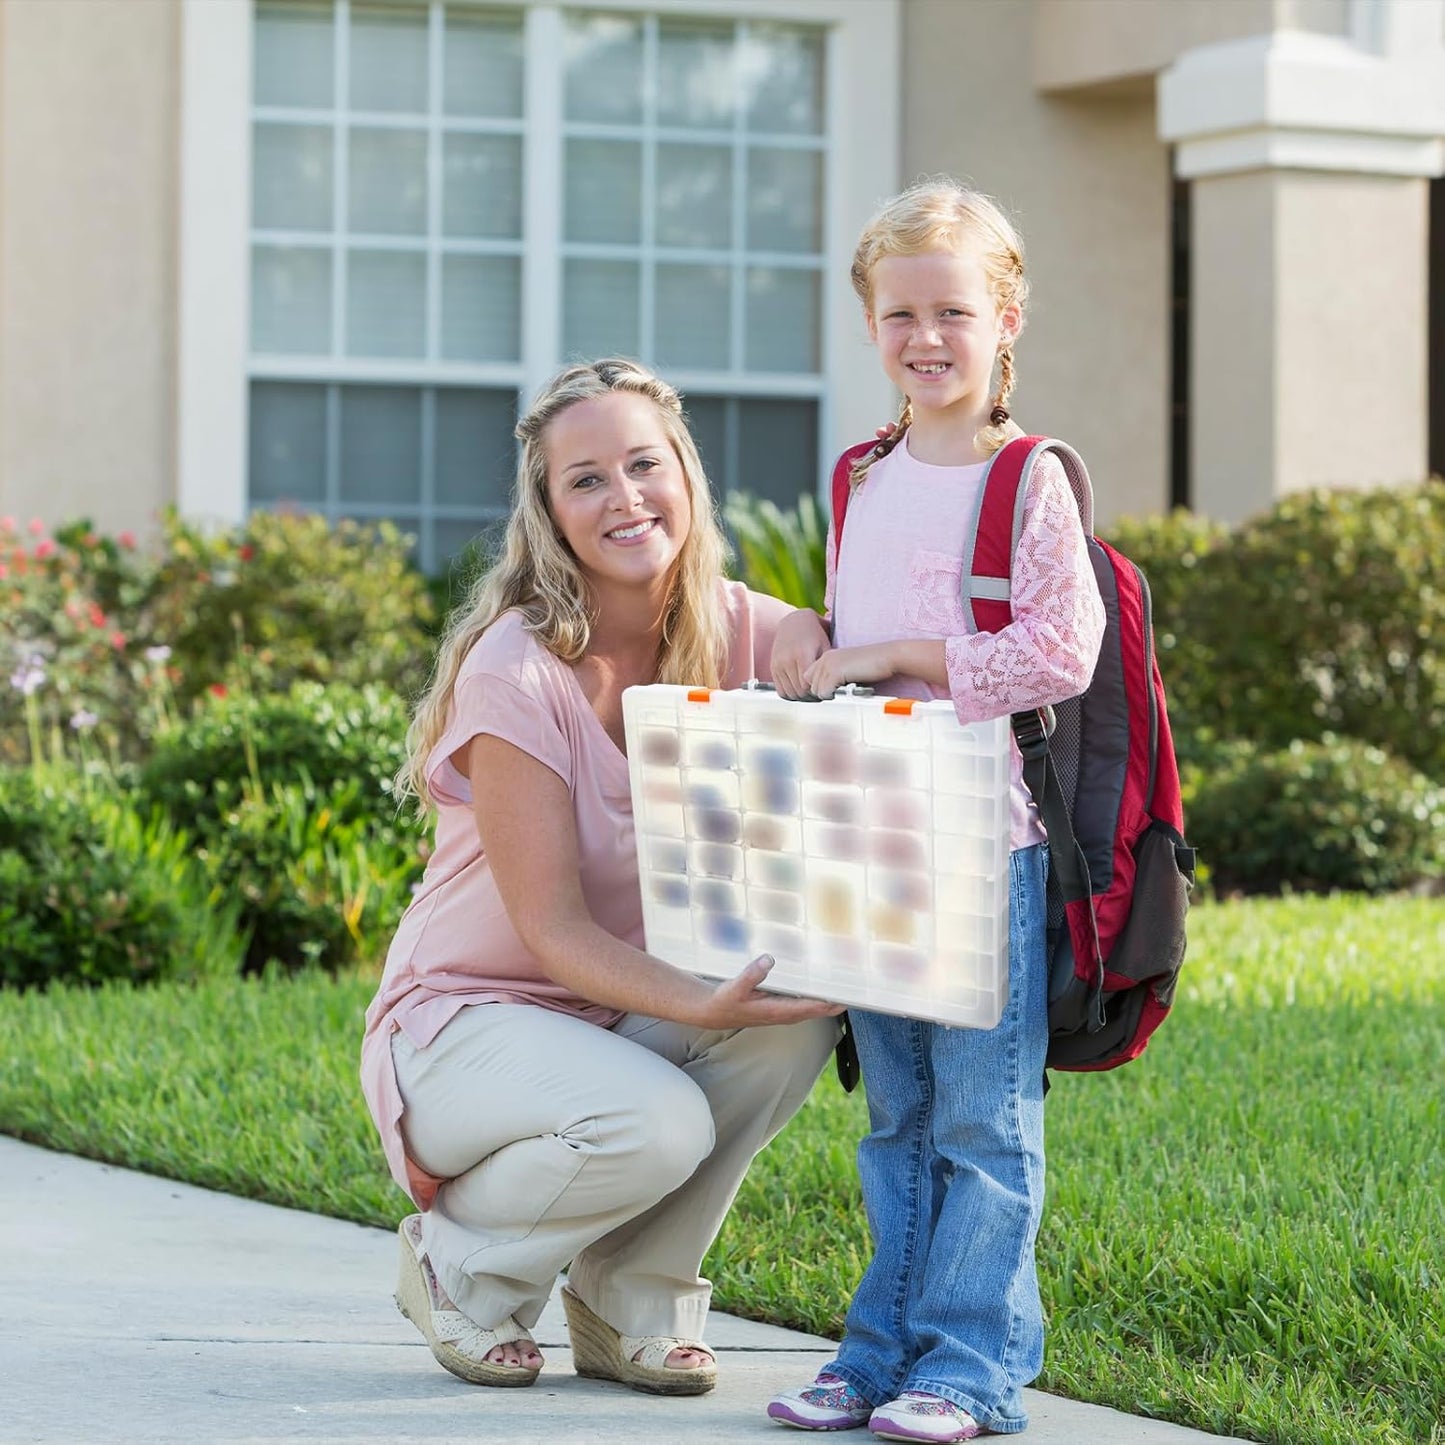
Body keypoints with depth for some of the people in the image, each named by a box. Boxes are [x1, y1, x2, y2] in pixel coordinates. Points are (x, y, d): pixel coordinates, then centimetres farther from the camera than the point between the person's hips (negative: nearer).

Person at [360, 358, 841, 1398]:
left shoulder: (740, 633, -6)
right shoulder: (515, 671, -21)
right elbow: (552, 928, -21)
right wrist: (701, 1006, -37)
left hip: (628, 1016, 5)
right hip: (469, 1021, -5)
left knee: (796, 1021, -24)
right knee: (656, 1124, -34)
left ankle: (633, 1305, -4)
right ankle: (458, 1259, -1)